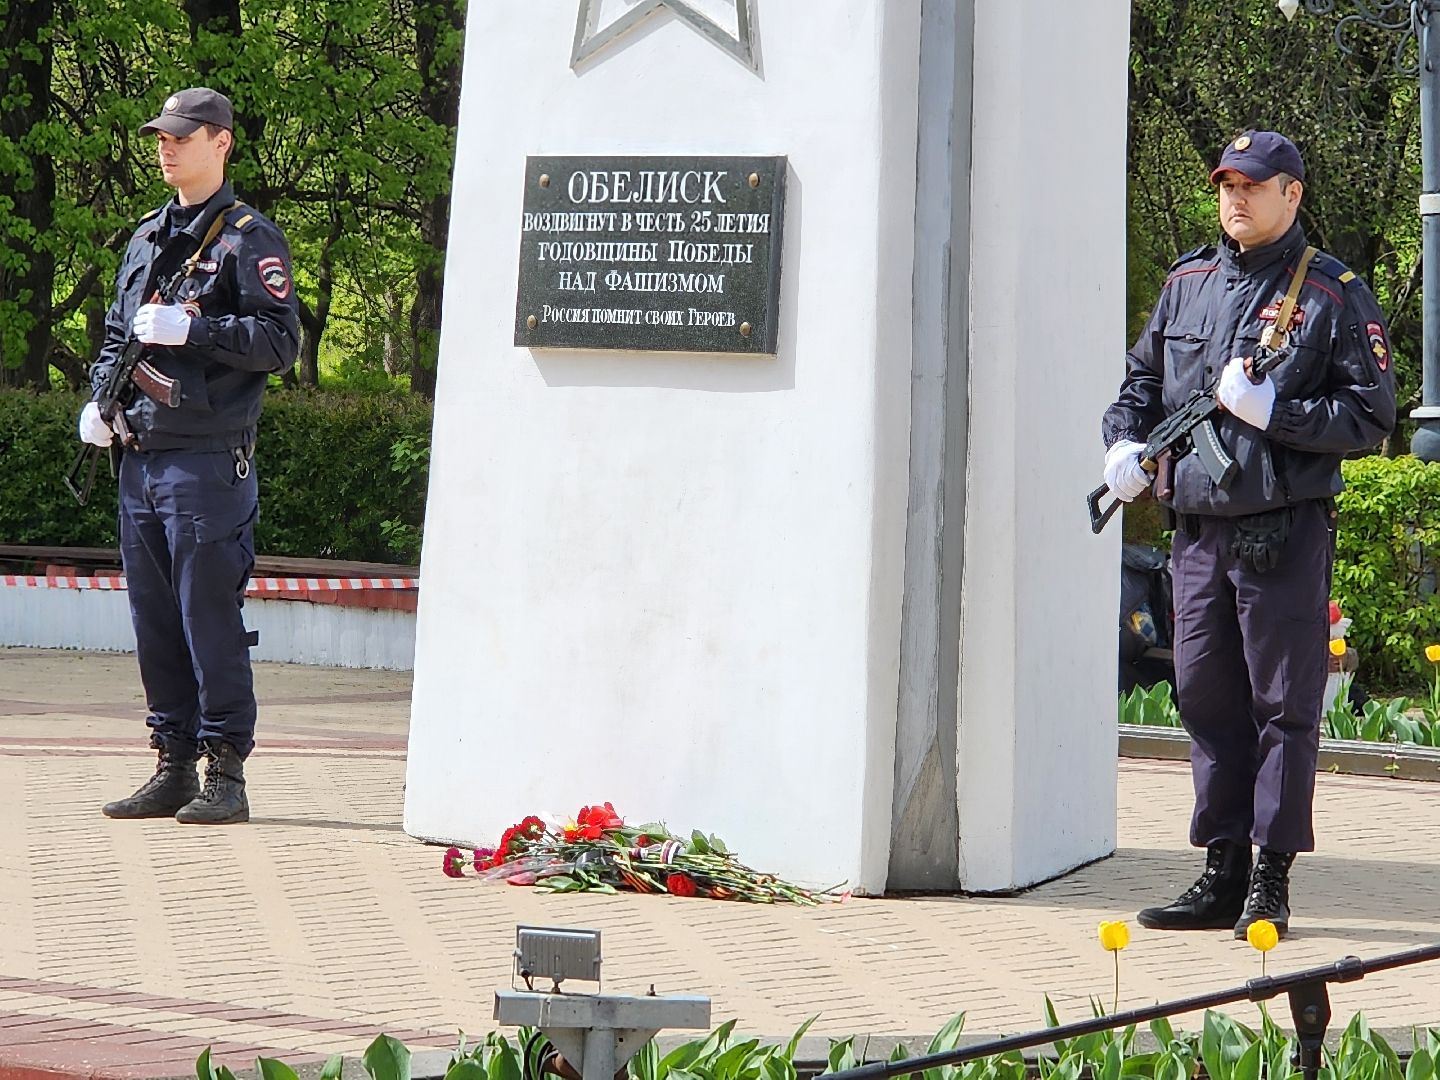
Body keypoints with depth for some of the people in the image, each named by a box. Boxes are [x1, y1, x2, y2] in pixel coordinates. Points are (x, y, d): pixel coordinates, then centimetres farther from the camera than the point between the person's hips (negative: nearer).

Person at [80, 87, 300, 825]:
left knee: (210, 619, -6)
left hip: (209, 461, -7)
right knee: (155, 623, 10)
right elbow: (117, 333, 26)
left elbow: (281, 341, -11)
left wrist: (191, 328, -17)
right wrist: (100, 400, 9)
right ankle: (174, 768, 17)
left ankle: (226, 776, -1)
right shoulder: (147, 237, 18)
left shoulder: (248, 238, -4)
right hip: (141, 457, 7)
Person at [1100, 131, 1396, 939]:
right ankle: (1223, 876, 16)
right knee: (1207, 698, 8)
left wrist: (1272, 412, -16)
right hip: (1199, 530, 6)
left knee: (1284, 704, -1)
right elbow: (1142, 380, 23)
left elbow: (1372, 416, -6)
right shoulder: (1188, 284, 14)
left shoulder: (1334, 295, -2)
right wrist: (1126, 444, 3)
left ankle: (1272, 880, 4)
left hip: (1285, 535, -5)